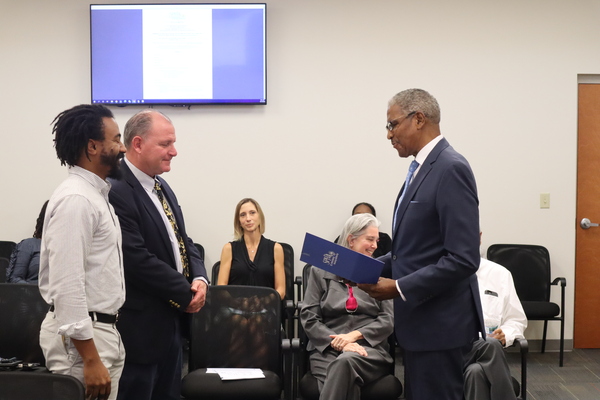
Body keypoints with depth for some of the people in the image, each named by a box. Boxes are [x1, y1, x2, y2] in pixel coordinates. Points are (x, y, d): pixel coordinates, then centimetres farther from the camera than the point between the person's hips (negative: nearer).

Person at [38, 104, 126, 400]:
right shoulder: (75, 199, -18)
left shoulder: (95, 194, 14)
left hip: (103, 330, 10)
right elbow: (67, 284, -23)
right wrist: (90, 360, -24)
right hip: (81, 336, -10)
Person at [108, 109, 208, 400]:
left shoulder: (160, 186, 12)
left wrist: (199, 278, -4)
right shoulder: (116, 191, -20)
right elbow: (137, 260, -25)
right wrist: (186, 294, -14)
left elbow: (182, 240, 16)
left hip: (170, 320, 10)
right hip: (139, 325, -9)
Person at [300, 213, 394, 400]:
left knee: (345, 362, -37)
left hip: (369, 348, 1)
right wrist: (338, 343, -13)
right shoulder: (320, 272, 11)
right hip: (327, 348, -1)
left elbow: (389, 319, 6)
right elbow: (309, 317, 3)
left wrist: (355, 335, -11)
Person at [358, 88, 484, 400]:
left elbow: (463, 258, -24)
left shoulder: (451, 168, -18)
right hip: (420, 319, 10)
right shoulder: (422, 168, 12)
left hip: (440, 322, -10)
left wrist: (400, 288, -21)